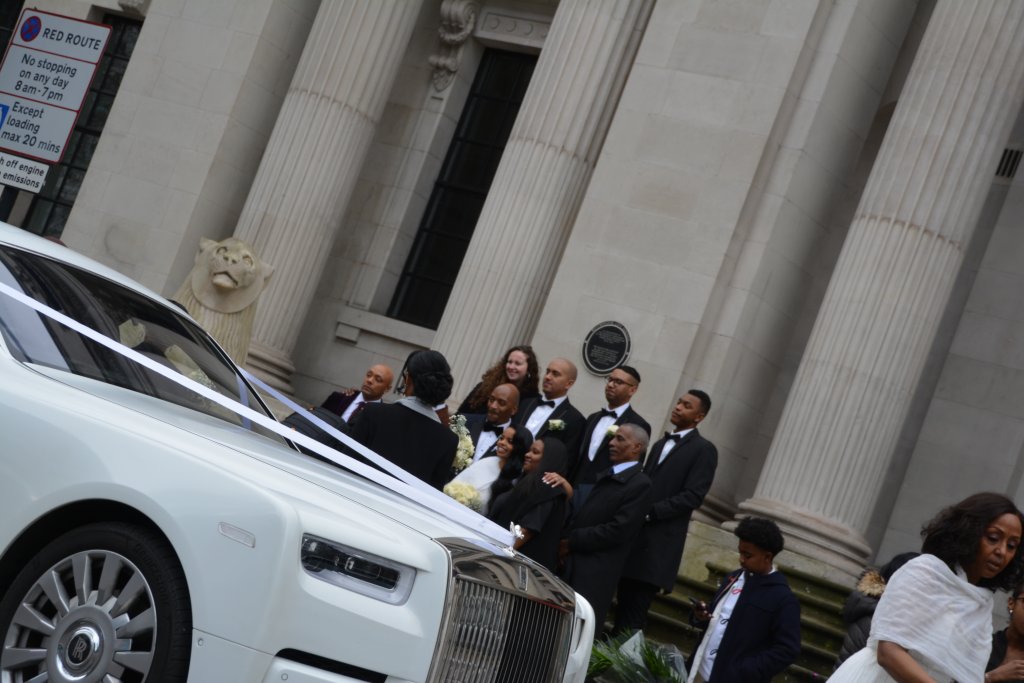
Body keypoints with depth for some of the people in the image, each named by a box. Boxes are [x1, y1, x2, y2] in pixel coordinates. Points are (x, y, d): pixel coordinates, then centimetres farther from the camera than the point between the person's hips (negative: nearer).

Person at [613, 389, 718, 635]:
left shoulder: (703, 449, -2)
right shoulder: (661, 443, 22)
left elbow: (692, 496, -12)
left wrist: (648, 512, -16)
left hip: (658, 543, -6)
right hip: (633, 534, 6)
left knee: (635, 611, -7)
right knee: (623, 603, 7)